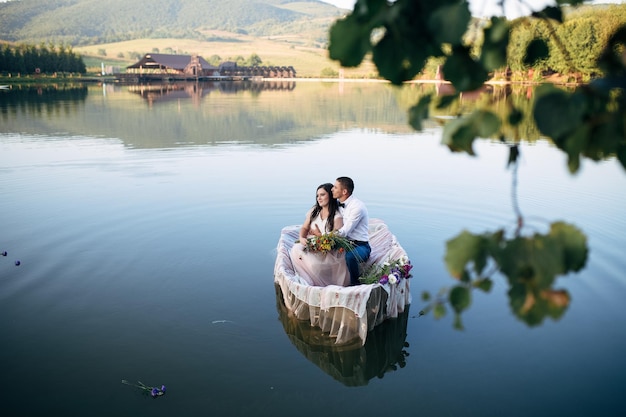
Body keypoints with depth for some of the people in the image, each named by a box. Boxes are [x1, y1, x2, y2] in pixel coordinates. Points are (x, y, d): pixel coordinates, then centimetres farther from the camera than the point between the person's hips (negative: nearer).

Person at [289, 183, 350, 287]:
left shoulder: (337, 217, -13)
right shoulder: (314, 211, 7)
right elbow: (304, 227, 8)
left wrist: (319, 234, -15)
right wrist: (301, 238, -12)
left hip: (329, 252, -6)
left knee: (313, 263, -31)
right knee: (296, 250, -22)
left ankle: (321, 285, -5)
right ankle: (308, 281, -12)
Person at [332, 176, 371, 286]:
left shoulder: (357, 207, -19)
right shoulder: (337, 204, 5)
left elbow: (344, 232, -20)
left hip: (360, 246, -7)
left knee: (350, 255, -38)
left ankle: (356, 284, -14)